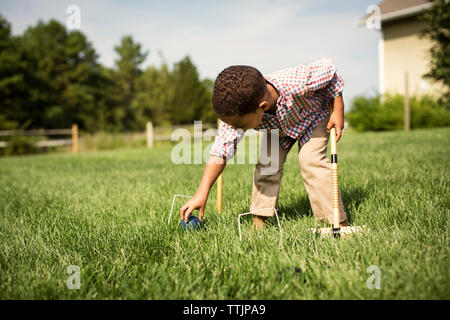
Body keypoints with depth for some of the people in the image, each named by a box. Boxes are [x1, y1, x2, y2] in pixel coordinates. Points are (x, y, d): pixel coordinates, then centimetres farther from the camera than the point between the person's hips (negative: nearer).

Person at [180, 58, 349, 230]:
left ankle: (337, 221, -13)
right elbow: (221, 151, -28)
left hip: (314, 114, -3)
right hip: (277, 124, 4)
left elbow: (329, 68, -27)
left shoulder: (298, 83, -46)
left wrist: (338, 112, -23)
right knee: (266, 162, -12)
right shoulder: (237, 111, -34)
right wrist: (202, 193, -32)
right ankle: (260, 217, 2)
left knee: (310, 160, -21)